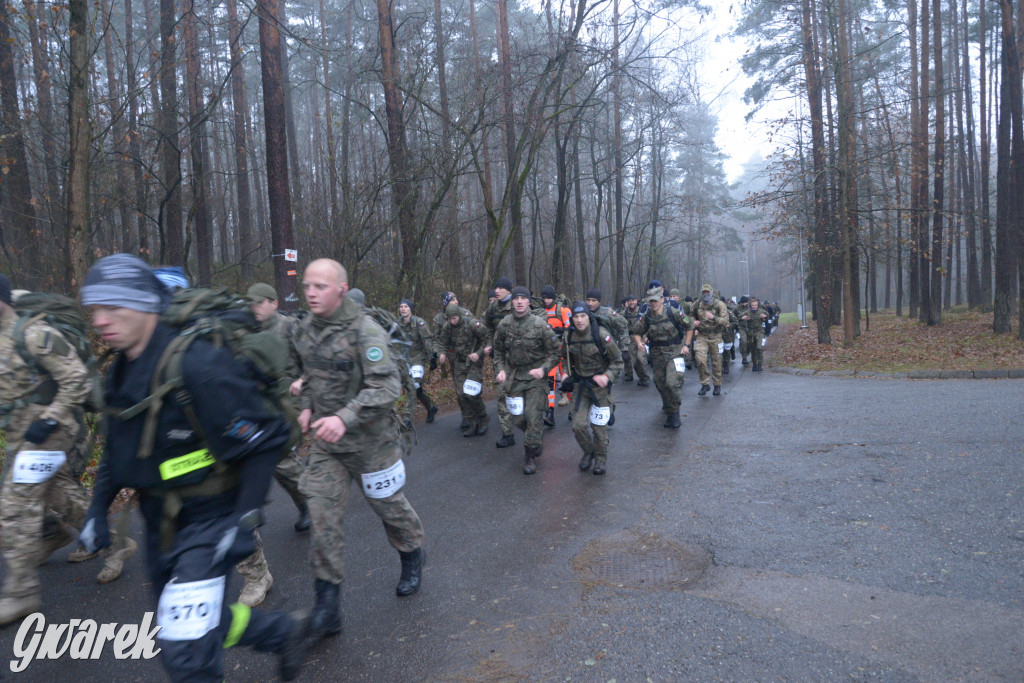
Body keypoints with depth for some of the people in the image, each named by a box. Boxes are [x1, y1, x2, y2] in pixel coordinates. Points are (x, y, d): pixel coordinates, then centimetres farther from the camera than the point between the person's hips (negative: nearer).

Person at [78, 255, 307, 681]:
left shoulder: (199, 367, -25)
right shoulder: (122, 372, 2)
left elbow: (266, 440, -22)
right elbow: (118, 448, 17)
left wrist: (245, 518, -23)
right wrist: (98, 507, 10)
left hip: (208, 519, -9)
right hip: (160, 520, 9)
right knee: (191, 623, 21)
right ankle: (285, 631, 41)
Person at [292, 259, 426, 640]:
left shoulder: (365, 331, -19)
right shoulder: (305, 331, 4)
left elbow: (387, 386, -27)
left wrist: (345, 417, -36)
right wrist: (308, 406, 6)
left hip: (369, 439, -5)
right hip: (325, 441, 5)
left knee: (388, 504, 13)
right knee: (322, 514, -1)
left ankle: (412, 556, 43)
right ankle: (327, 602, 10)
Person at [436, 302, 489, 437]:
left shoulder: (473, 324, -16)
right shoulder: (447, 327, -1)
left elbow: (487, 339, -9)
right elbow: (442, 342, 11)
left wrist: (479, 353, -18)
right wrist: (441, 353, -8)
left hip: (474, 364, -5)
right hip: (458, 364, 5)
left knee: (471, 394, -13)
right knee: (461, 395, 2)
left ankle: (482, 419, 11)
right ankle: (470, 425, 13)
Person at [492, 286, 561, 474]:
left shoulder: (539, 324, -11)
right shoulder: (504, 324, -1)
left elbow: (555, 351, -5)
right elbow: (498, 350, 13)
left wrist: (543, 369, -18)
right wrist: (500, 370, -1)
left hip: (535, 376, -4)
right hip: (513, 376, 4)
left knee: (533, 415, -9)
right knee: (518, 418, 8)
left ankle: (531, 456, 6)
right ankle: (536, 438, 39)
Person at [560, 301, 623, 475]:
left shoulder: (601, 335, -16)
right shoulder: (568, 337, -3)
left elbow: (617, 361, -9)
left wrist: (607, 376, -23)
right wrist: (566, 373, 2)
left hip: (600, 385, -3)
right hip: (580, 386, 3)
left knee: (599, 426, 3)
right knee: (578, 425, -3)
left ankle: (601, 459, 27)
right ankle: (588, 452, 26)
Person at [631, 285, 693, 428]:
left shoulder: (673, 313, -11)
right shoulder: (646, 317, -4)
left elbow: (689, 326, 2)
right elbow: (637, 332, 11)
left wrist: (686, 345, -2)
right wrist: (639, 343, -9)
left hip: (674, 353, -4)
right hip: (657, 355, 4)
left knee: (672, 383, -19)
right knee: (661, 385, 12)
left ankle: (674, 415, -3)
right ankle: (668, 409, 36)